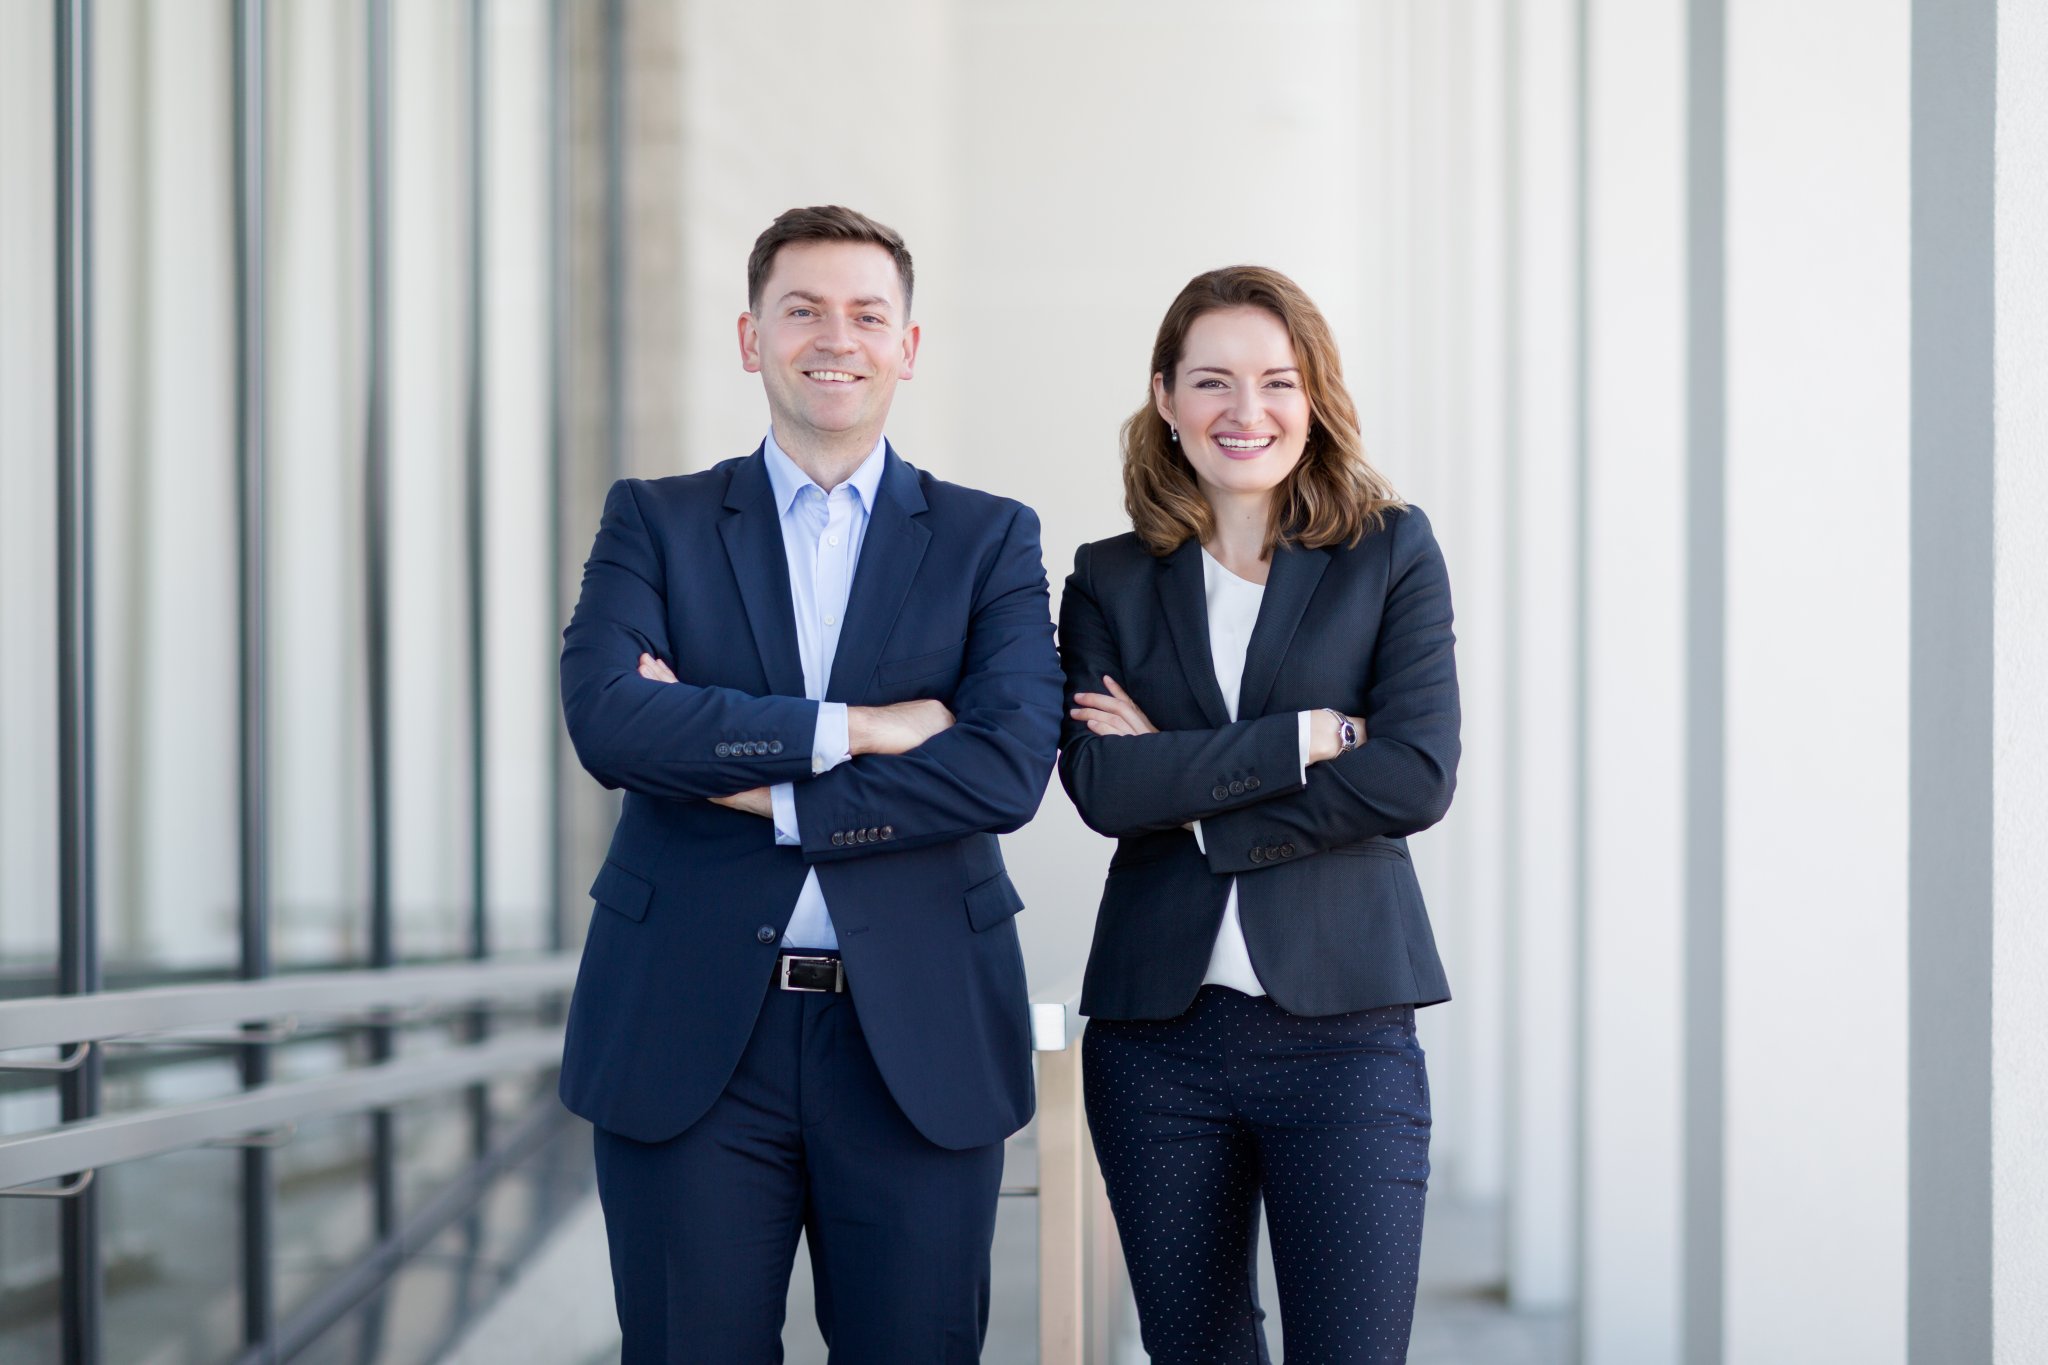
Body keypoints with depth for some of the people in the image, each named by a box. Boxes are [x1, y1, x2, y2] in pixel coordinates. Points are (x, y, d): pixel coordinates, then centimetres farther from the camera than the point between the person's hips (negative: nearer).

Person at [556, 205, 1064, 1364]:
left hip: (921, 1043, 0)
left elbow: (1011, 767, -8)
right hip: (690, 1041, 0)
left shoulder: (989, 539, 7)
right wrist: (852, 727, -14)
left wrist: (760, 788, -11)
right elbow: (607, 719, -11)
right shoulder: (655, 522, 8)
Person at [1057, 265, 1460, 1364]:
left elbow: (1417, 777, -8)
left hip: (1341, 1026, -2)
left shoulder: (1391, 554, 5)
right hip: (1155, 1034, 2)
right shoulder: (1109, 581, 8)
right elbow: (1099, 785, -7)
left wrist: (1189, 789, -7)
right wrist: (1308, 734, -11)